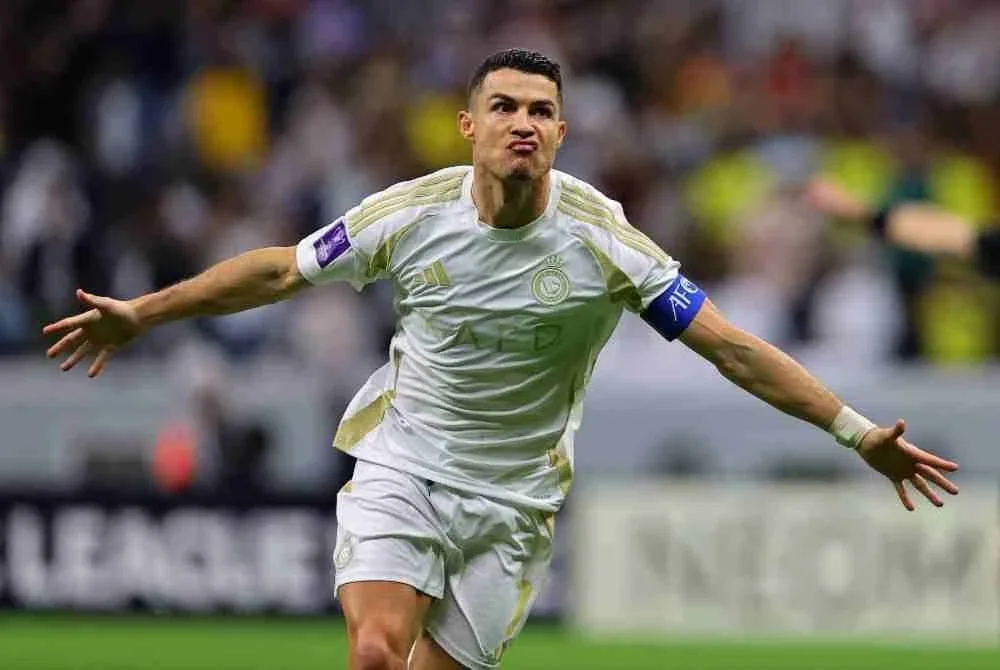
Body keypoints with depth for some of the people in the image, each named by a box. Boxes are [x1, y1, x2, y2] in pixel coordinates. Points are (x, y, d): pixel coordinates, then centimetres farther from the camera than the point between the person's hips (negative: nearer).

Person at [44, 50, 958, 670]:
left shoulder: (602, 238, -13)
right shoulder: (412, 213, -9)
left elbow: (732, 347, -11)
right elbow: (282, 271, 6)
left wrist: (858, 434, -15)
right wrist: (143, 313, 11)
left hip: (512, 498, 0)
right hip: (401, 467, 0)